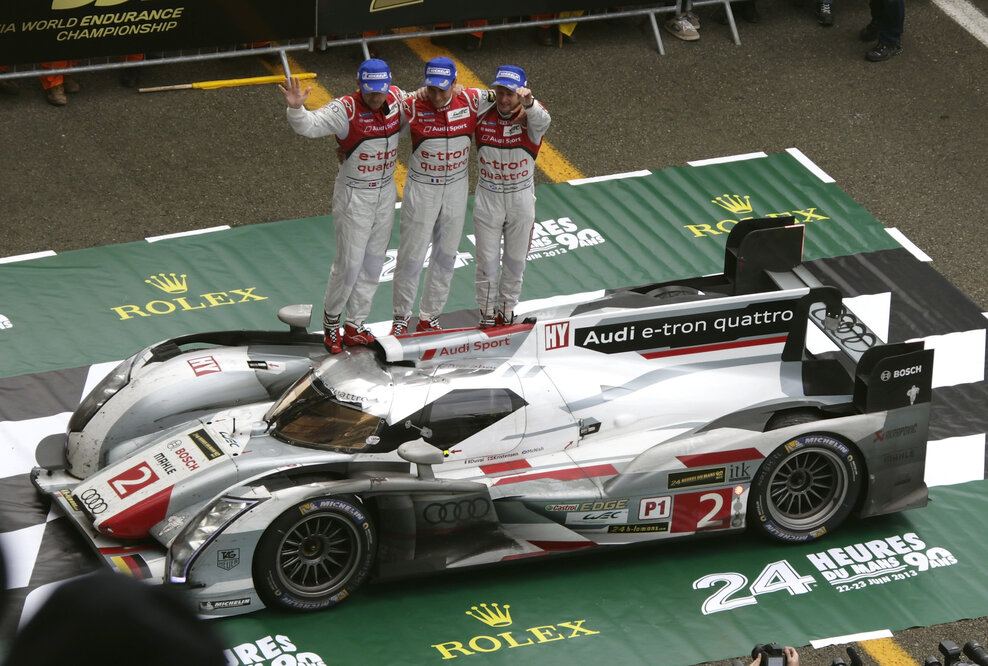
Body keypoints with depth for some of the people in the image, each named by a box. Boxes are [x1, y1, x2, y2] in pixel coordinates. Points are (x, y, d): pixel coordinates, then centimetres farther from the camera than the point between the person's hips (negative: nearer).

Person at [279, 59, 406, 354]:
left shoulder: (397, 98, -5)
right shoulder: (346, 109, -22)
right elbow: (309, 125, -35)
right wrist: (295, 108, -54)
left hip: (386, 192, 6)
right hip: (354, 194, -6)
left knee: (373, 263, 13)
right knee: (349, 263, -2)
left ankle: (355, 326, 25)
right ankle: (331, 319, 20)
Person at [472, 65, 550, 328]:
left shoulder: (528, 118, -17)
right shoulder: (482, 115, -10)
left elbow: (542, 121, -40)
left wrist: (529, 102, -61)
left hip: (521, 199, 0)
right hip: (488, 197, 0)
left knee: (515, 261, 15)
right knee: (487, 260, 7)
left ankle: (507, 310, 33)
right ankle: (488, 313, 23)